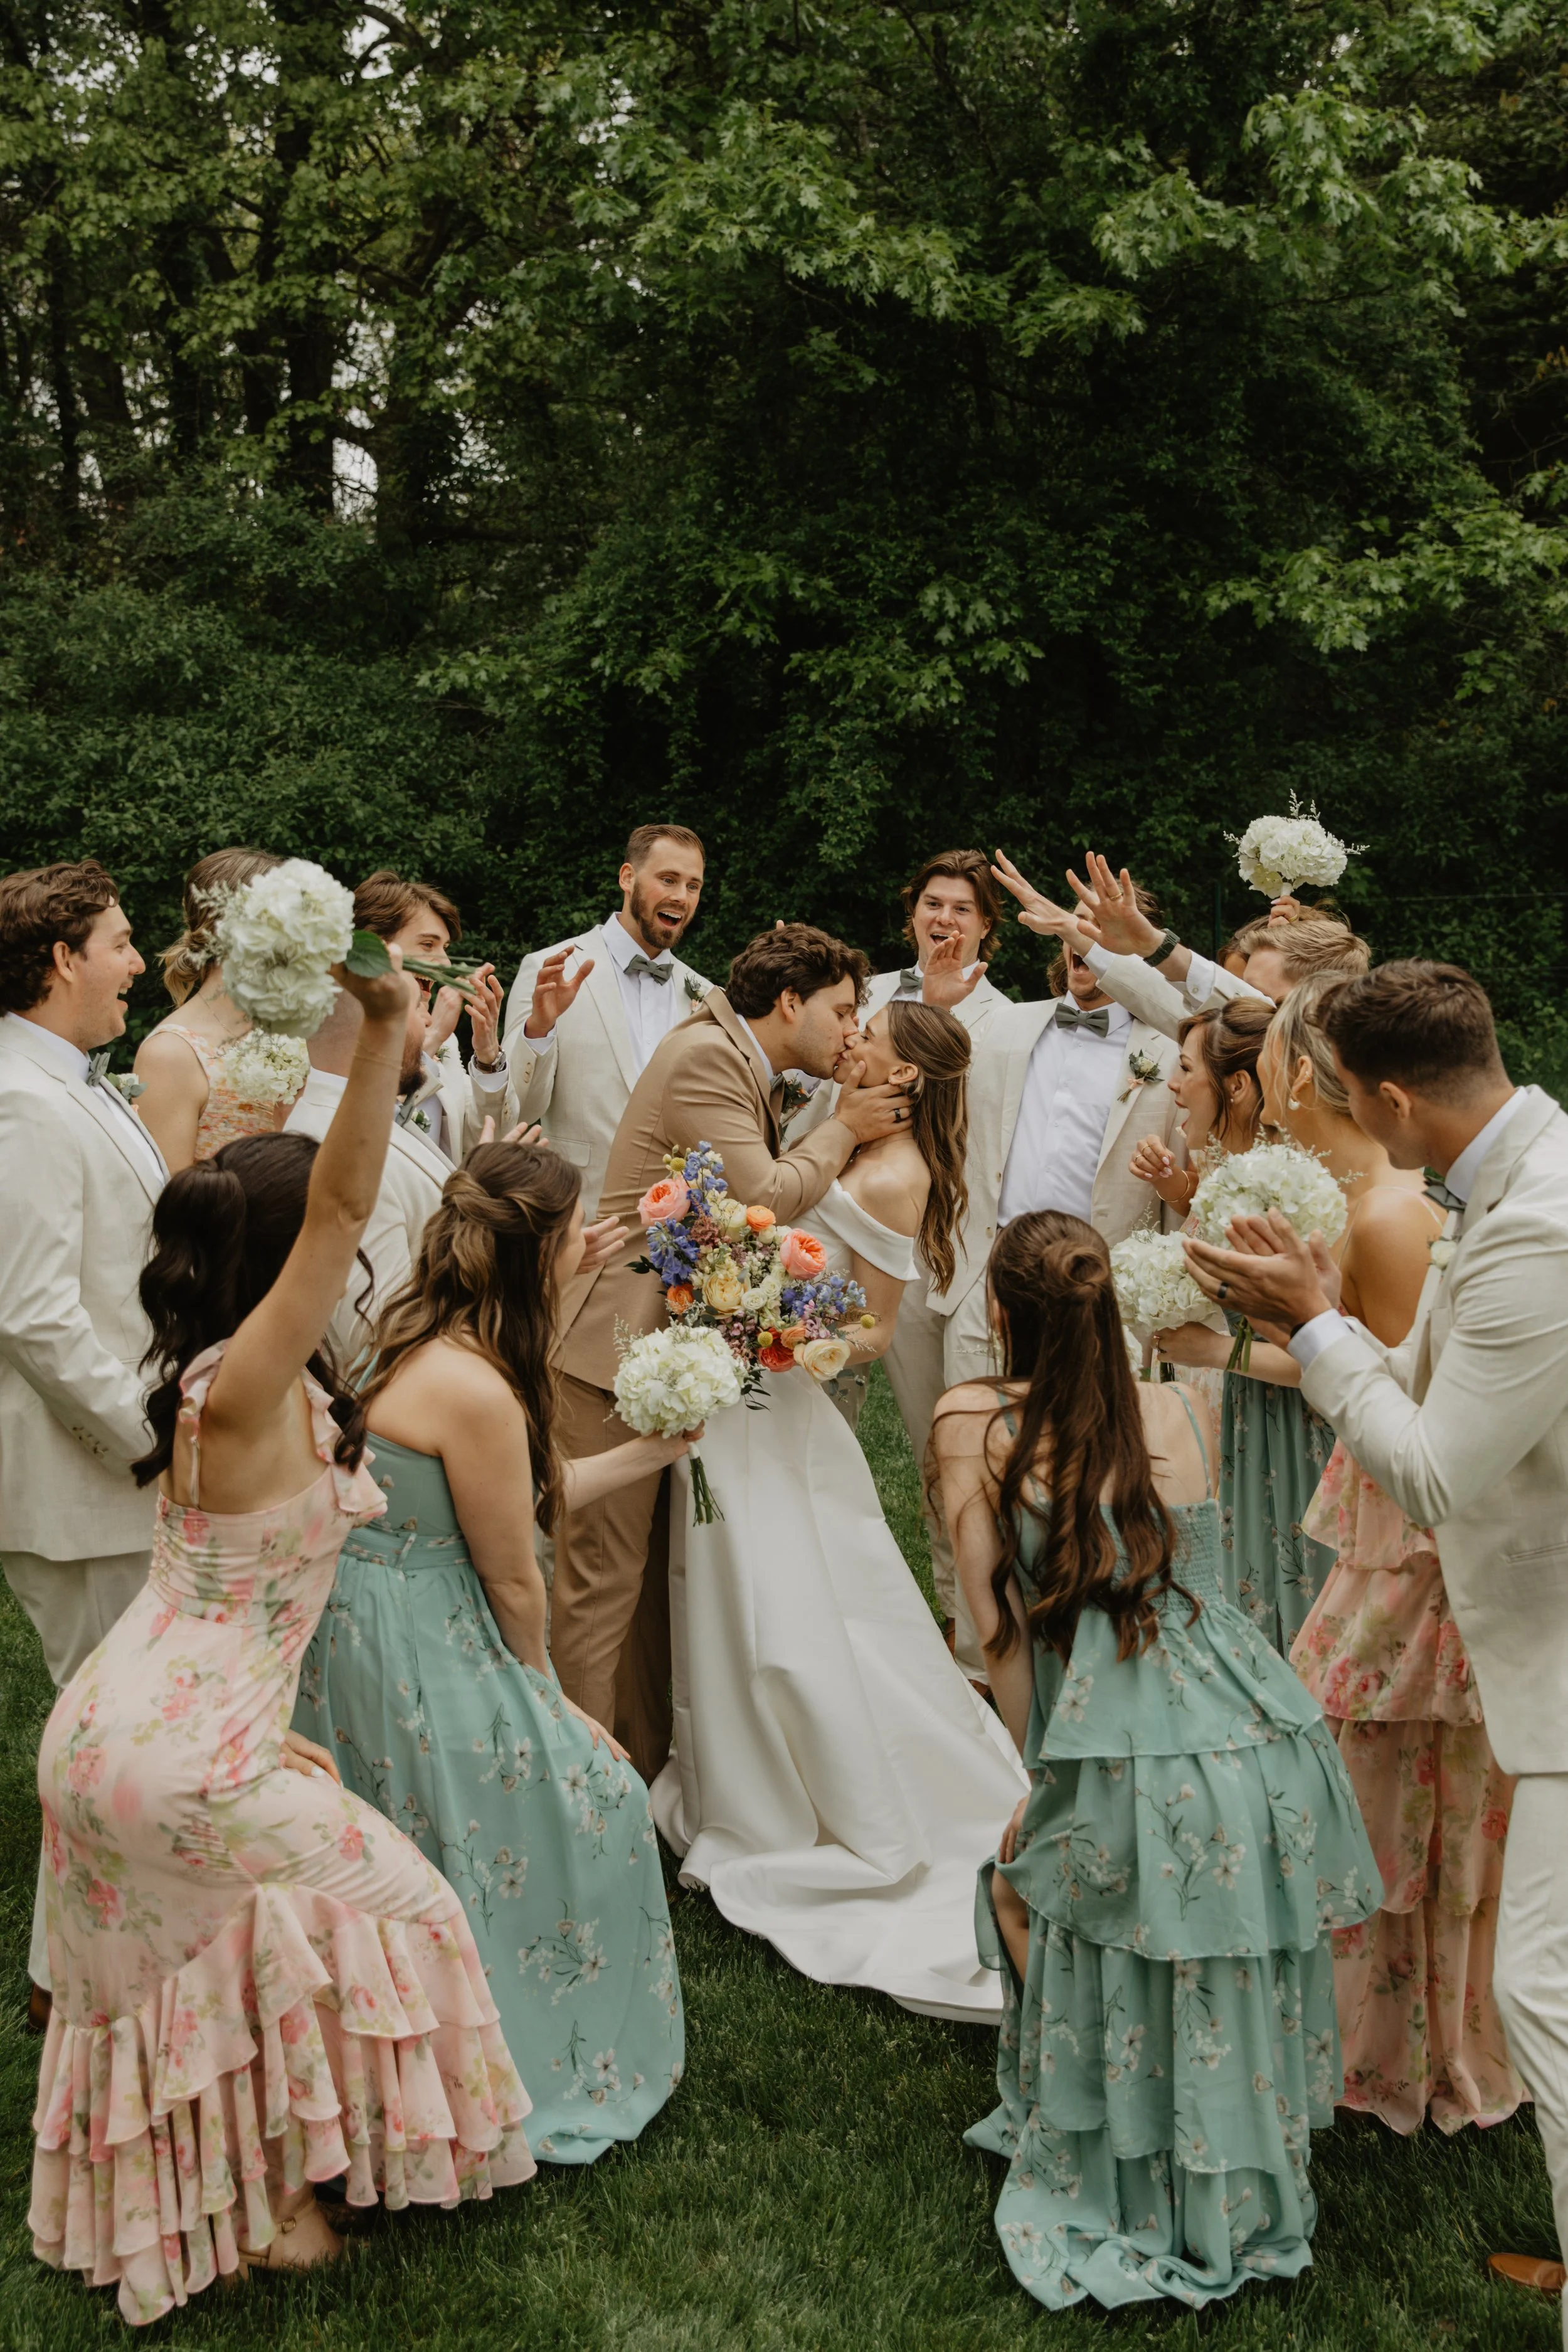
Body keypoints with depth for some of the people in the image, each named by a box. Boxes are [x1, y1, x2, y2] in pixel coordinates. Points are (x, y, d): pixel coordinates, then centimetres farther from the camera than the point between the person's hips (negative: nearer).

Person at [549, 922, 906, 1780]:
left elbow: (773, 1190, 16)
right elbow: (764, 1200, -18)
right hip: (619, 1350, -10)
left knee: (665, 1573, 15)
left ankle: (650, 1772, 26)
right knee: (602, 1584, -5)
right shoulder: (706, 1053, -12)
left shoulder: (751, 1074, 18)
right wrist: (841, 1129, -5)